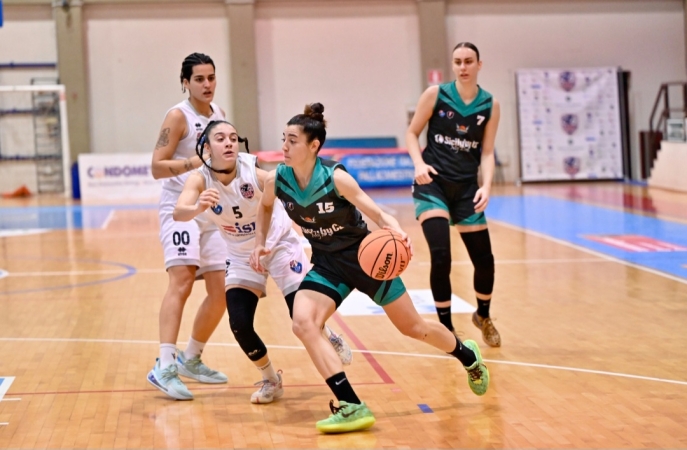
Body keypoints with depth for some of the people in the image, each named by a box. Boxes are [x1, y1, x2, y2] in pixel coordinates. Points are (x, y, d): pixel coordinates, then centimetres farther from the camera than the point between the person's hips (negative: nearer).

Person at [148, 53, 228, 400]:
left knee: (221, 292, 6)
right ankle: (164, 368, -28)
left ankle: (190, 360, 23)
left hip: (212, 212, 7)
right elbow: (157, 167, -17)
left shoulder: (218, 114, 12)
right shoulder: (178, 116, -9)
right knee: (181, 281, -23)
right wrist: (192, 163, -30)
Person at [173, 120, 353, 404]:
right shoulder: (199, 179, -22)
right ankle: (270, 381, 15)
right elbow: (178, 213, -40)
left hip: (279, 244, -2)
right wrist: (198, 208, -63)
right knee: (239, 324, -11)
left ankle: (329, 338, 30)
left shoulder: (253, 173, -27)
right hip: (241, 256, 2)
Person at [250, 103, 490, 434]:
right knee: (302, 323, -23)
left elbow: (378, 214, -22)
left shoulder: (336, 178, -26)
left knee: (412, 327, 10)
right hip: (327, 264, 4)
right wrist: (260, 243, 0)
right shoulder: (276, 180, -13)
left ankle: (468, 356, 43)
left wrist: (398, 233, -42)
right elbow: (265, 208, 11)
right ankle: (352, 408, -20)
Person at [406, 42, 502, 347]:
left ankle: (483, 316, 35)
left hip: (466, 187, 3)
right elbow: (412, 133, 1)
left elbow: (486, 151, -1)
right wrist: (419, 163, -16)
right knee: (441, 257, -16)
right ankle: (447, 330, 1)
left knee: (484, 260, 6)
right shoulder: (435, 95, -5)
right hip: (433, 182, -2)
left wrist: (486, 186, -16)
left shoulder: (490, 106, 0)